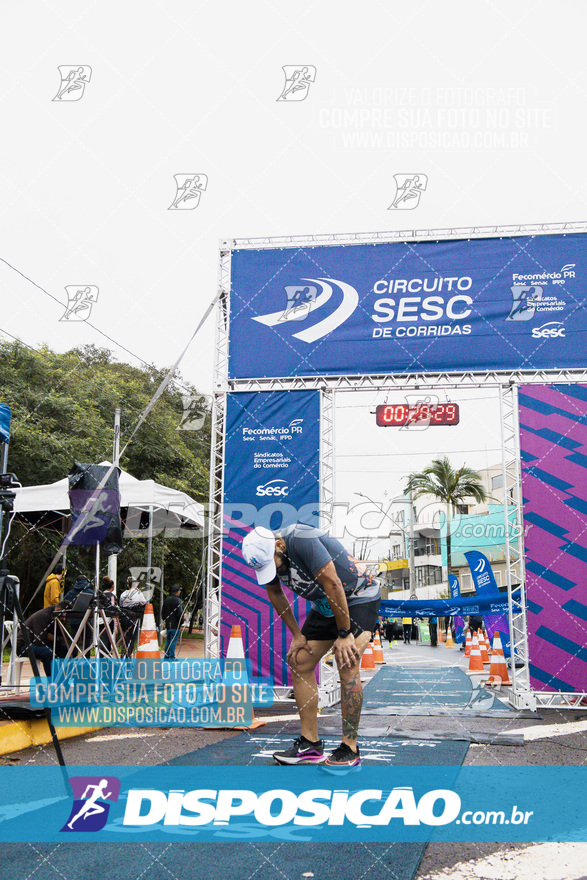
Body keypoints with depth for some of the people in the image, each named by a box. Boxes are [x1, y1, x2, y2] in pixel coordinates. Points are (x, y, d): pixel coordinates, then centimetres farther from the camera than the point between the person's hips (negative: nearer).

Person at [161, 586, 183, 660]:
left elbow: (163, 612, 17)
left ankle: (166, 656, 16)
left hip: (168, 624, 7)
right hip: (175, 624, -7)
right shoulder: (178, 601, -12)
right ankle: (171, 656, -4)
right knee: (173, 640, -4)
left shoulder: (166, 600, 11)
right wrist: (181, 620, -4)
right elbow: (180, 613, -18)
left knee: (168, 640, 14)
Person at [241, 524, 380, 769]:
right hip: (324, 606, 8)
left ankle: (350, 750, -16)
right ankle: (310, 744, 10)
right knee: (299, 662, 1)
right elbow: (275, 594, 9)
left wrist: (344, 634, -23)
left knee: (347, 663, -22)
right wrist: (297, 635, 7)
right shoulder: (266, 556, -9)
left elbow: (333, 585, -30)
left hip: (359, 598, -8)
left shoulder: (301, 540, -32)